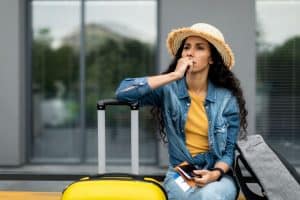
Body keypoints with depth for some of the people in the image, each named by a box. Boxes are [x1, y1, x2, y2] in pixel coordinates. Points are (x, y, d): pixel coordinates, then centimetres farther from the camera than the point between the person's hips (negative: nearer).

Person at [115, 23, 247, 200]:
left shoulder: (227, 99, -1)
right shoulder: (168, 90, -2)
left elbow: (231, 149, 2)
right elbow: (123, 92, -18)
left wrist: (215, 173, -19)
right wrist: (173, 76, -18)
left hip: (220, 175, 1)